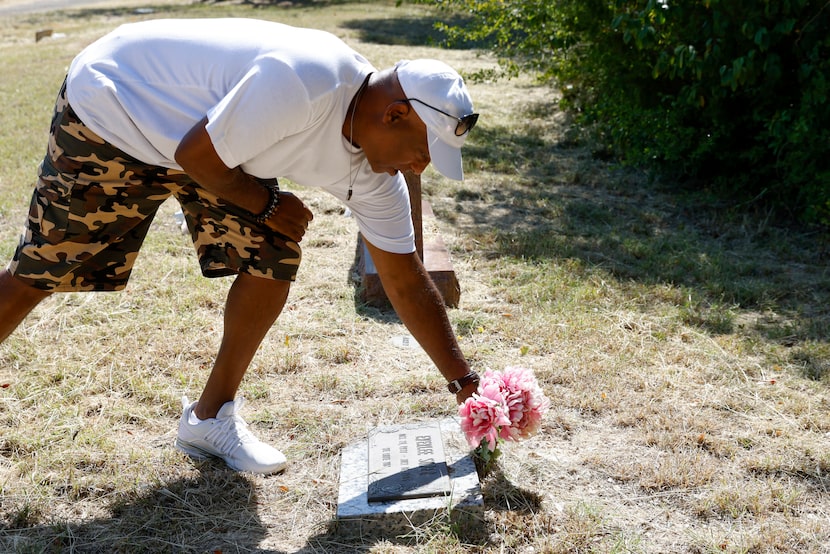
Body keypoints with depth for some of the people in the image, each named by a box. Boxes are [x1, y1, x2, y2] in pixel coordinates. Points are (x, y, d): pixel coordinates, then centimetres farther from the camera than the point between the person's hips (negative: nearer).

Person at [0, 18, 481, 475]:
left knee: (274, 254, -9)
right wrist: (266, 204, -13)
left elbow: (406, 282, -5)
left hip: (215, 145, 6)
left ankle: (211, 416, 7)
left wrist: (464, 380, -4)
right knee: (41, 273, 1)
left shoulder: (376, 174, -12)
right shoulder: (305, 84, -37)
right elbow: (195, 157, -28)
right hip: (109, 104, -6)